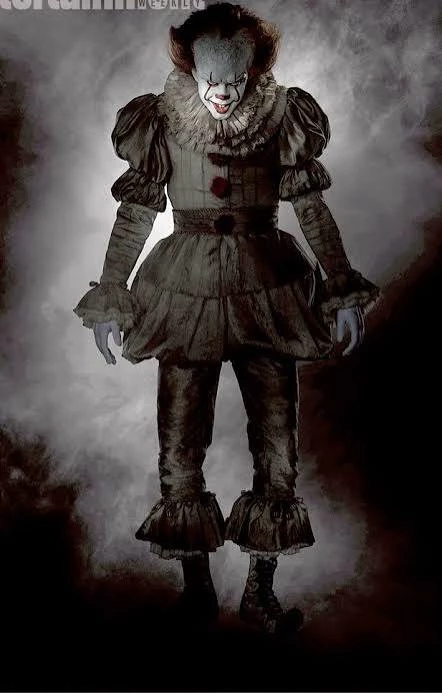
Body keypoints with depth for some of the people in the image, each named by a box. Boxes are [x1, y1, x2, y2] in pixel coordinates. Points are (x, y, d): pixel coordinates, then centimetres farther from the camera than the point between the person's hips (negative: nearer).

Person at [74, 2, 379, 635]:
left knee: (278, 446, 0)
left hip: (265, 290, 1)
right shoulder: (164, 119, 0)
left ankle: (260, 592, 18)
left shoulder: (280, 116, 1)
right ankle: (196, 584, 23)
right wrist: (110, 297, 3)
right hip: (187, 288, 0)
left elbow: (312, 208, 7)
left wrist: (343, 289, 4)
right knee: (180, 446, 3)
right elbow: (135, 214, 4)